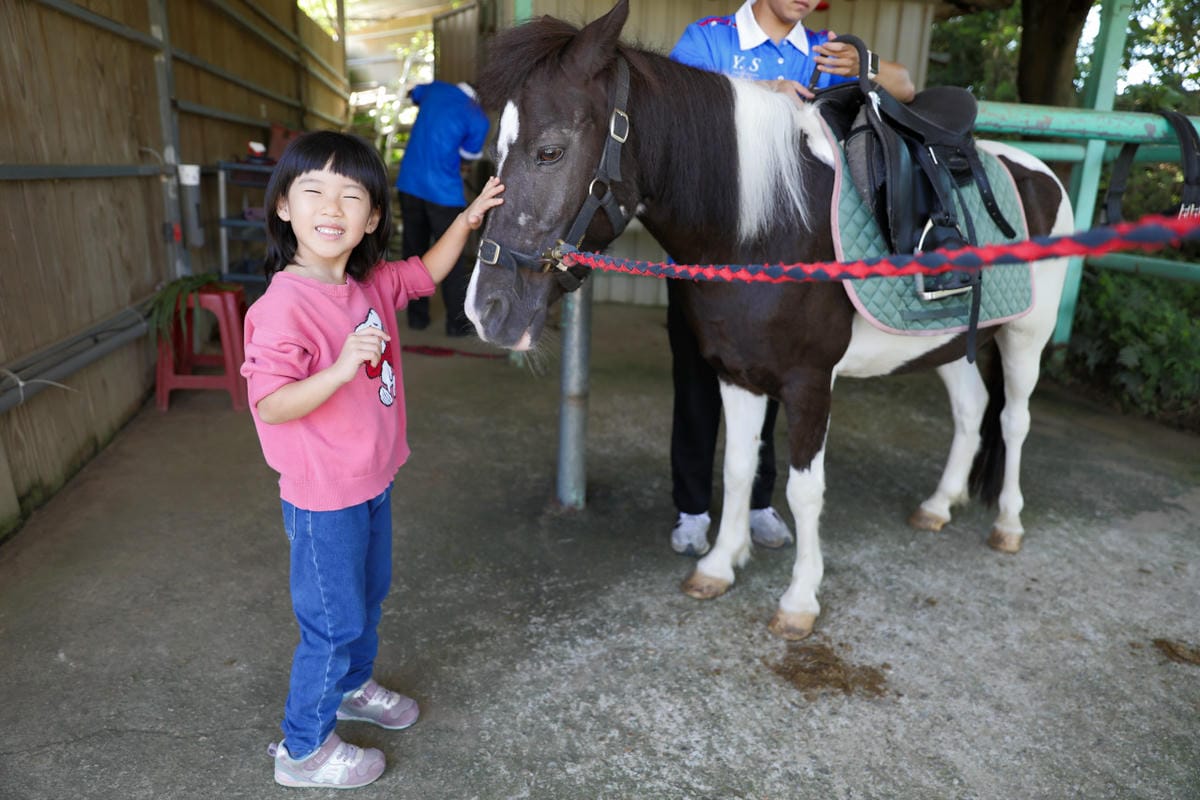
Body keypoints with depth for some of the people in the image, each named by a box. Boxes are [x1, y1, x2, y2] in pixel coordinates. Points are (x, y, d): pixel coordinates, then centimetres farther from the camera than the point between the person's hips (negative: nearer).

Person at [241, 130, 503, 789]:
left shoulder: (373, 284, -2)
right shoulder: (283, 303, -25)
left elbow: (427, 273, 15)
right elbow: (270, 404, -27)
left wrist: (468, 219, 2)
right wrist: (340, 368, -42)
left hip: (372, 483, 8)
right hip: (323, 499, -8)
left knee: (369, 597, 27)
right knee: (333, 623, 8)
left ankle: (353, 685, 54)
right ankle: (302, 749, 32)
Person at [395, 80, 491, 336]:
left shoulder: (436, 88, 7)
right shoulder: (478, 120, -8)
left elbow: (414, 93, 29)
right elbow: (468, 155, 4)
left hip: (408, 184, 6)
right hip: (443, 191, -5)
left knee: (414, 250, 14)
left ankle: (417, 316, 21)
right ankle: (457, 322, 9)